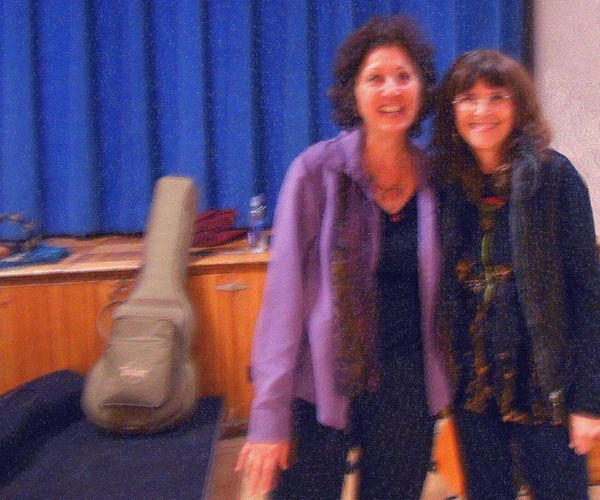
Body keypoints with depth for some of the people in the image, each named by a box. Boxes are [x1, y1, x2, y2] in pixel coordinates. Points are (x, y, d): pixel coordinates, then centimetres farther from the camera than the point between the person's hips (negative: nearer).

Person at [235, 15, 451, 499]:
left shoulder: (436, 177, 0)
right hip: (324, 382, -3)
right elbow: (286, 291, -11)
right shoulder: (317, 170, -10)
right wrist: (270, 415, -13)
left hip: (406, 385, 3)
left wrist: (444, 386, 3)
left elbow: (443, 290, 8)